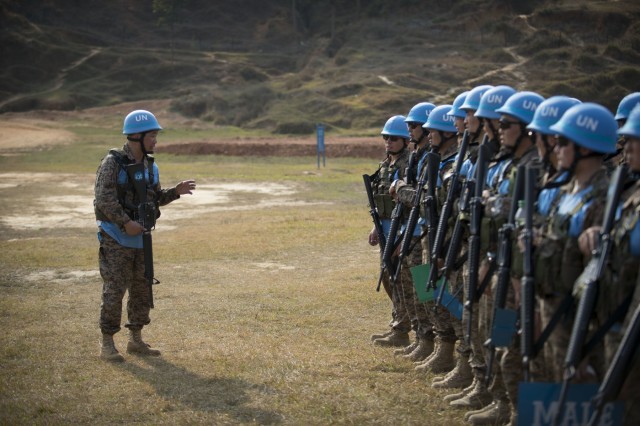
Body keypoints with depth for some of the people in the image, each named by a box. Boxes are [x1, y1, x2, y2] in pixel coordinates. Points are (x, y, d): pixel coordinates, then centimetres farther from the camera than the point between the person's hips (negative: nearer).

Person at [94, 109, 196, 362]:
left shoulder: (150, 166, 7)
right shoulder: (112, 163, -14)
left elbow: (155, 199, 16)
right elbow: (104, 198, -21)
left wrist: (176, 192, 0)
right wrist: (126, 222, -25)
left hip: (140, 237, 7)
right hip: (115, 237, -7)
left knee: (142, 289, 9)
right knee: (114, 291, -6)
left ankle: (136, 341, 20)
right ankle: (107, 345, 2)